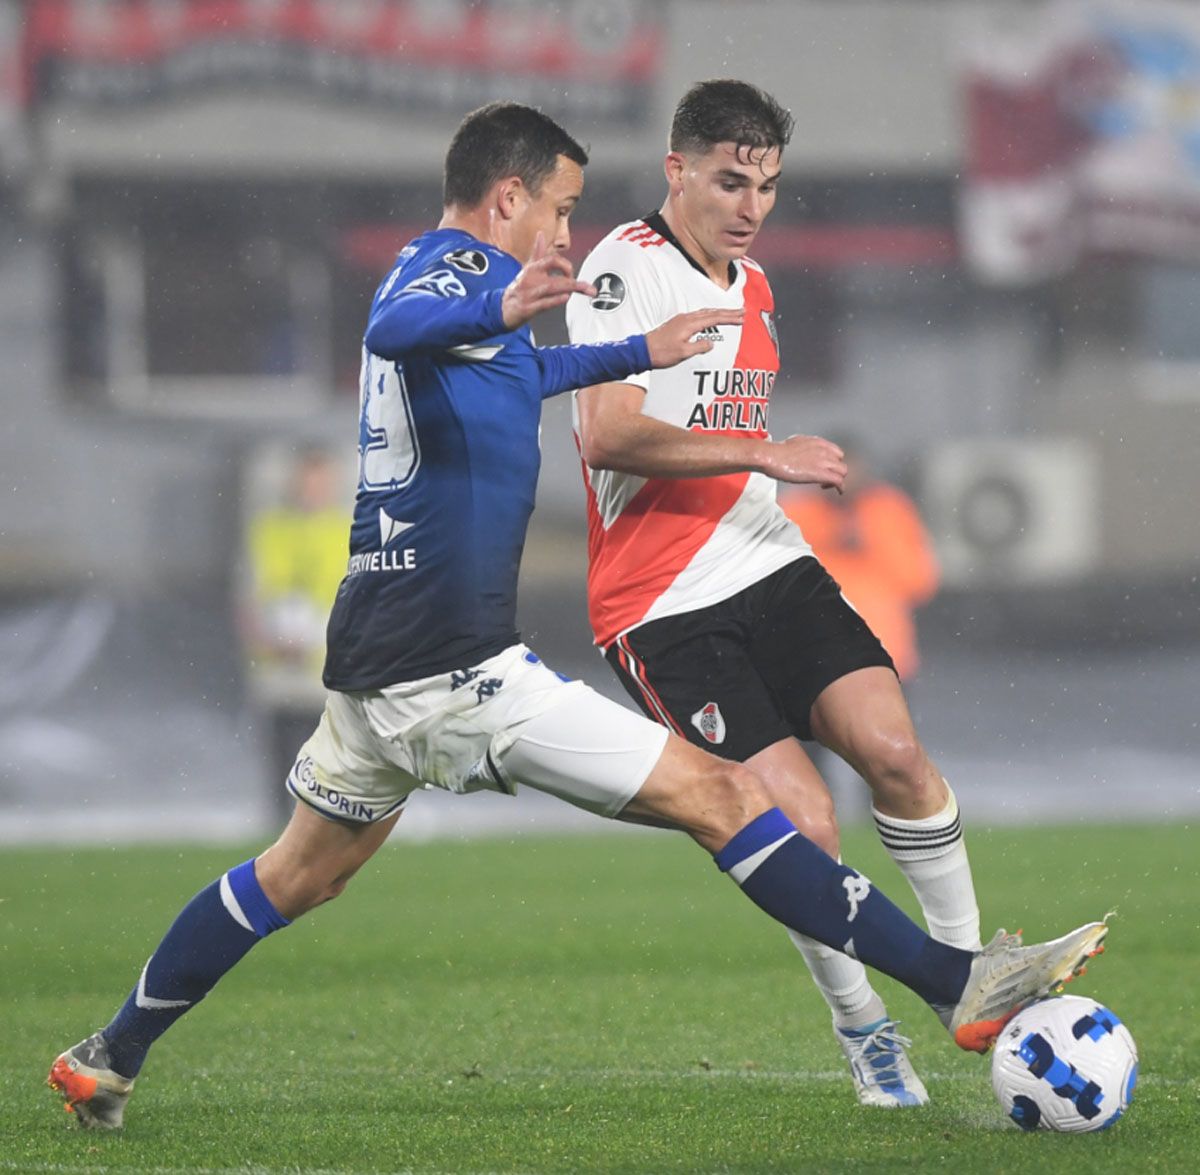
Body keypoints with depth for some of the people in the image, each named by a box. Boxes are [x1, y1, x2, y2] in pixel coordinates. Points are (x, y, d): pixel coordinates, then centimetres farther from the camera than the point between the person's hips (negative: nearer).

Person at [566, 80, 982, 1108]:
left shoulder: (751, 288, 17)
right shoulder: (625, 270, -10)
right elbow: (606, 437, -22)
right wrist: (763, 453, -22)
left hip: (770, 570, 7)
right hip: (663, 609, -7)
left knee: (892, 748, -15)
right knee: (803, 821, -15)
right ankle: (863, 1029, 5)